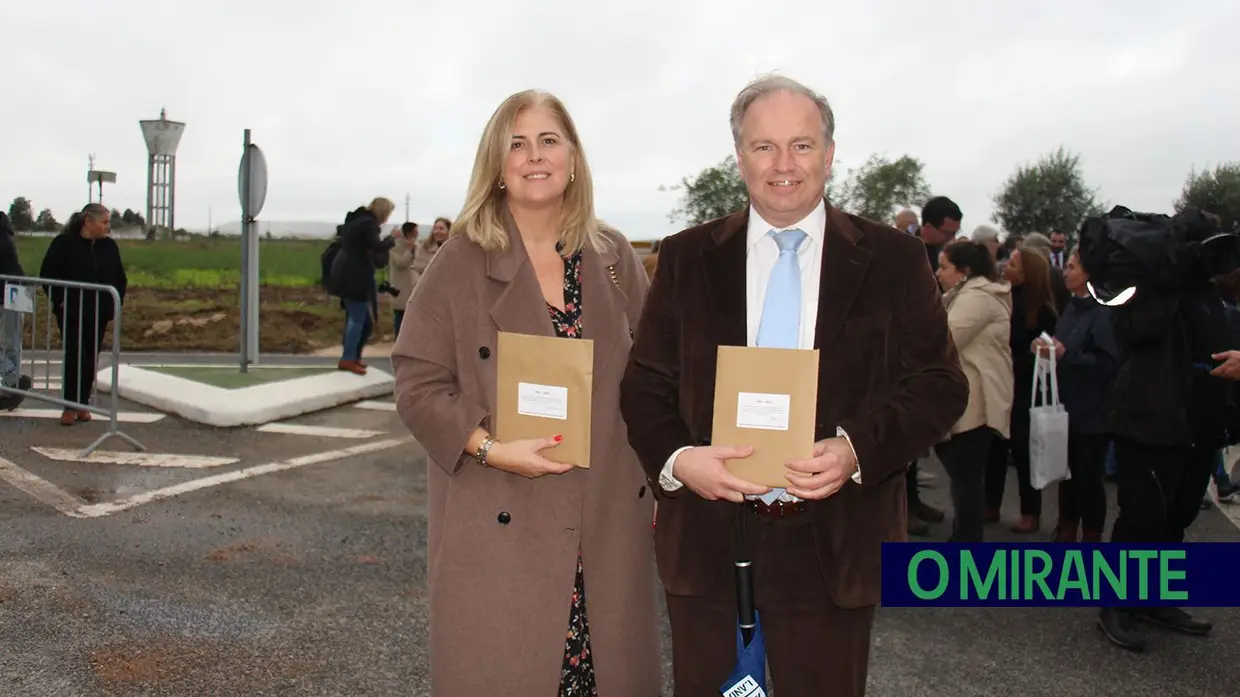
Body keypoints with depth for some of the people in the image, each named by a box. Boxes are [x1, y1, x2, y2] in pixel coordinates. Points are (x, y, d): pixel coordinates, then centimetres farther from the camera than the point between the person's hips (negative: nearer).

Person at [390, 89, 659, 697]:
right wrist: (490, 448, -17)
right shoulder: (460, 263, -3)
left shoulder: (614, 258, 7)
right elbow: (418, 383, -4)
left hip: (608, 520, 3)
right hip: (500, 526, -2)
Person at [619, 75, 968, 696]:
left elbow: (940, 384, -1)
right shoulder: (686, 258, 4)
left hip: (834, 546, -1)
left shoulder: (893, 259, 1)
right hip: (708, 543, 1)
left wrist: (858, 449, -18)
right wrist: (675, 457, -15)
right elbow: (645, 384, 4)